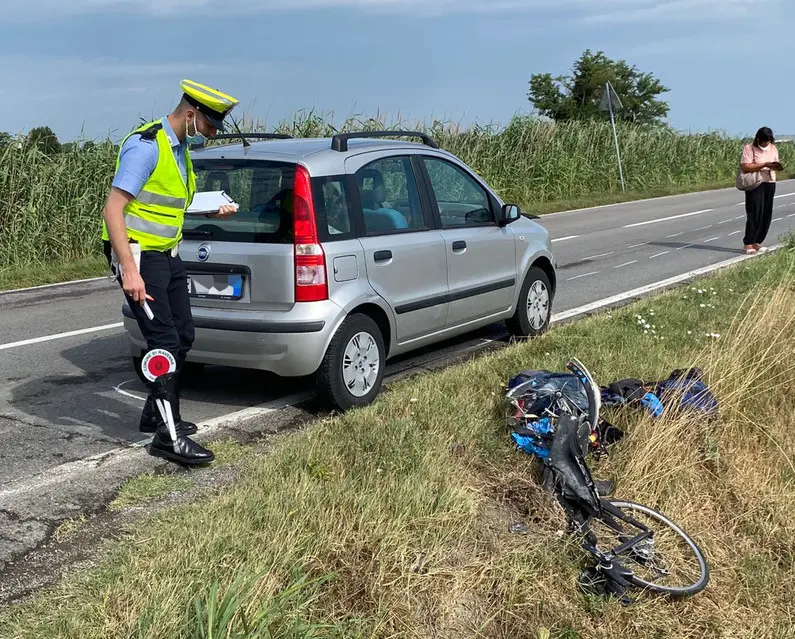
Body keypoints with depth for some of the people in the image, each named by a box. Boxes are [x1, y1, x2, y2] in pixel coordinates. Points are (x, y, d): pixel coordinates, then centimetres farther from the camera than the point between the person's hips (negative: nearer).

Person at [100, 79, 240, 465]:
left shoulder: (180, 149, 11)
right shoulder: (146, 147, -18)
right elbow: (113, 210, -23)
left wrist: (213, 212, 11)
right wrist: (130, 271, -29)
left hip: (167, 255, 10)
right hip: (139, 256, -10)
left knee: (183, 338, 13)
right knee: (165, 342, -12)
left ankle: (157, 414, 29)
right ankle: (168, 436, -5)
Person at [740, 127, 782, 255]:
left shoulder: (773, 148, 11)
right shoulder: (749, 148, -8)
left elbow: (775, 165, 12)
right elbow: (745, 167, -18)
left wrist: (777, 166, -13)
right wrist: (764, 165, -23)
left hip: (770, 184, 6)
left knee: (767, 214, 4)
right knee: (755, 214, -10)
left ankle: (756, 242, 13)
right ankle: (748, 244, -4)